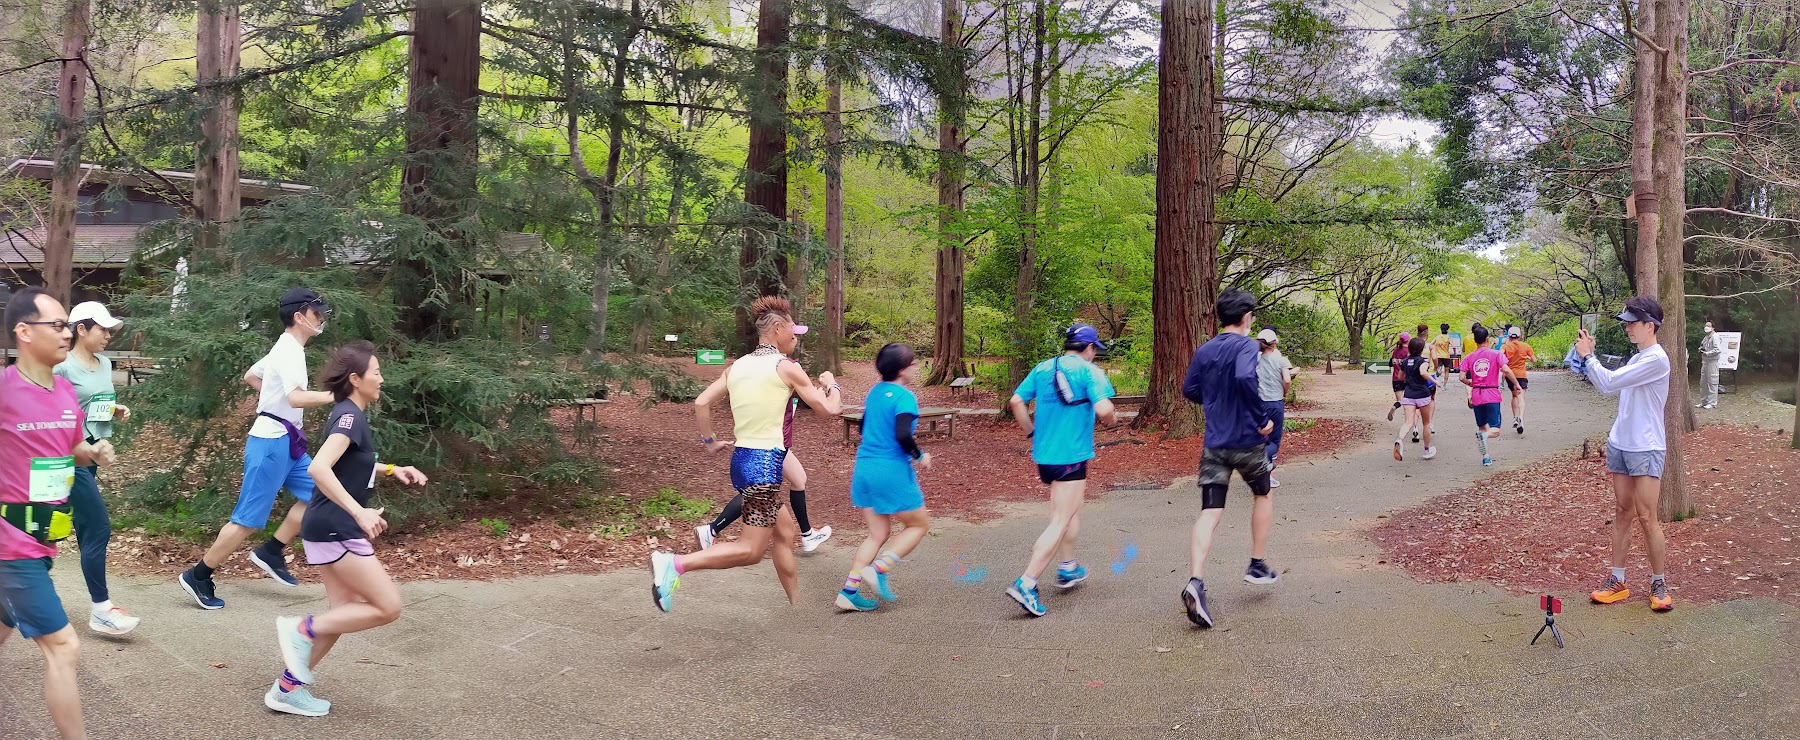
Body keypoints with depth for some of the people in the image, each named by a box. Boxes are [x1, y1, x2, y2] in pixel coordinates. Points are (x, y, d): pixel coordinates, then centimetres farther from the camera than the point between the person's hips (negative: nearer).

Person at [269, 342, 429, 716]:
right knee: (388, 607, -5)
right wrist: (360, 512, -33)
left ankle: (287, 688, 19)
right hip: (335, 529, -10)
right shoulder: (350, 416, -17)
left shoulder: (350, 414, 12)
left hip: (333, 528, 10)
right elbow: (318, 469, -31)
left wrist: (391, 470, 18)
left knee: (344, 612, 14)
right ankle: (302, 629, -2)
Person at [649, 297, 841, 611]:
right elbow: (830, 409, -3)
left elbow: (701, 403, 6)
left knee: (786, 533, 19)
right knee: (751, 551, -6)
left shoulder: (737, 366, 10)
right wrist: (831, 384, 17)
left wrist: (709, 441, 18)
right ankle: (675, 563, -18)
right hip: (766, 462, -8)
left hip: (741, 458, 9)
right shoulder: (786, 367, -8)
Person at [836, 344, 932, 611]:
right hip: (893, 471, -8)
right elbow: (903, 435, -23)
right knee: (918, 525, 12)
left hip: (864, 468, 8)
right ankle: (879, 570, -4)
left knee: (878, 533, 15)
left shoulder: (874, 392, 12)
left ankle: (849, 591, 7)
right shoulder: (905, 396, -13)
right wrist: (919, 456, -8)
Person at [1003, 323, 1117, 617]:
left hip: (1043, 454, 7)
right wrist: (1112, 417, 3)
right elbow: (1103, 409, -20)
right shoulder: (1090, 371, -7)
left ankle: (1068, 569, 36)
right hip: (1071, 456, -7)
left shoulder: (1042, 369, 10)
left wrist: (1032, 433, 15)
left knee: (1072, 506, 27)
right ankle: (1026, 584, -16)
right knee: (1060, 522, -6)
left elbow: (1015, 402, 5)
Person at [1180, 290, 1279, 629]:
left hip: (1213, 444, 4)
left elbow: (1189, 390, 12)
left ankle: (1195, 582, -21)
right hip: (1247, 441, -4)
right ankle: (1258, 566, 29)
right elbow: (1245, 378, -30)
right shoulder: (1246, 345, -12)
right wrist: (1262, 418, -20)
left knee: (1209, 513, -3)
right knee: (1263, 495, 23)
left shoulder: (1204, 350, 7)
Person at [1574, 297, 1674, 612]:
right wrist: (1588, 358, 6)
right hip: (1620, 444, 8)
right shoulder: (1636, 359, 14)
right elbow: (1606, 386, 15)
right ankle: (1617, 581, 12)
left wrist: (1588, 355, -7)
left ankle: (1659, 584, 7)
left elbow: (1609, 382, -19)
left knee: (1646, 517, -4)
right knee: (1622, 513, 9)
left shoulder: (1656, 359, -15)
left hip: (1646, 448, -8)